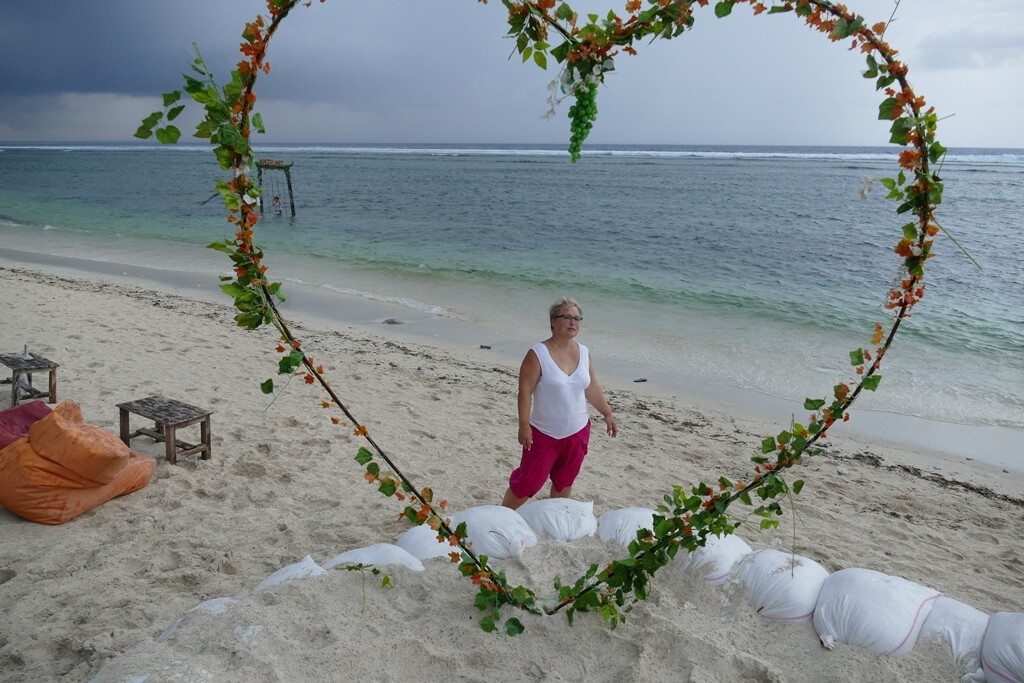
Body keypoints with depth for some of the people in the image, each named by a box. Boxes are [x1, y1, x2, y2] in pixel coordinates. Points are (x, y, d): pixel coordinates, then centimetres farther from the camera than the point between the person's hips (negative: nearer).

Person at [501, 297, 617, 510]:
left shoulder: (583, 352, 2)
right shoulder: (538, 354, -16)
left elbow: (592, 388, 13)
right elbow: (525, 392, -16)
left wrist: (607, 414, 15)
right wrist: (524, 425, -20)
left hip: (578, 432, 5)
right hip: (544, 434, -5)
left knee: (564, 482, 17)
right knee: (528, 482, -1)